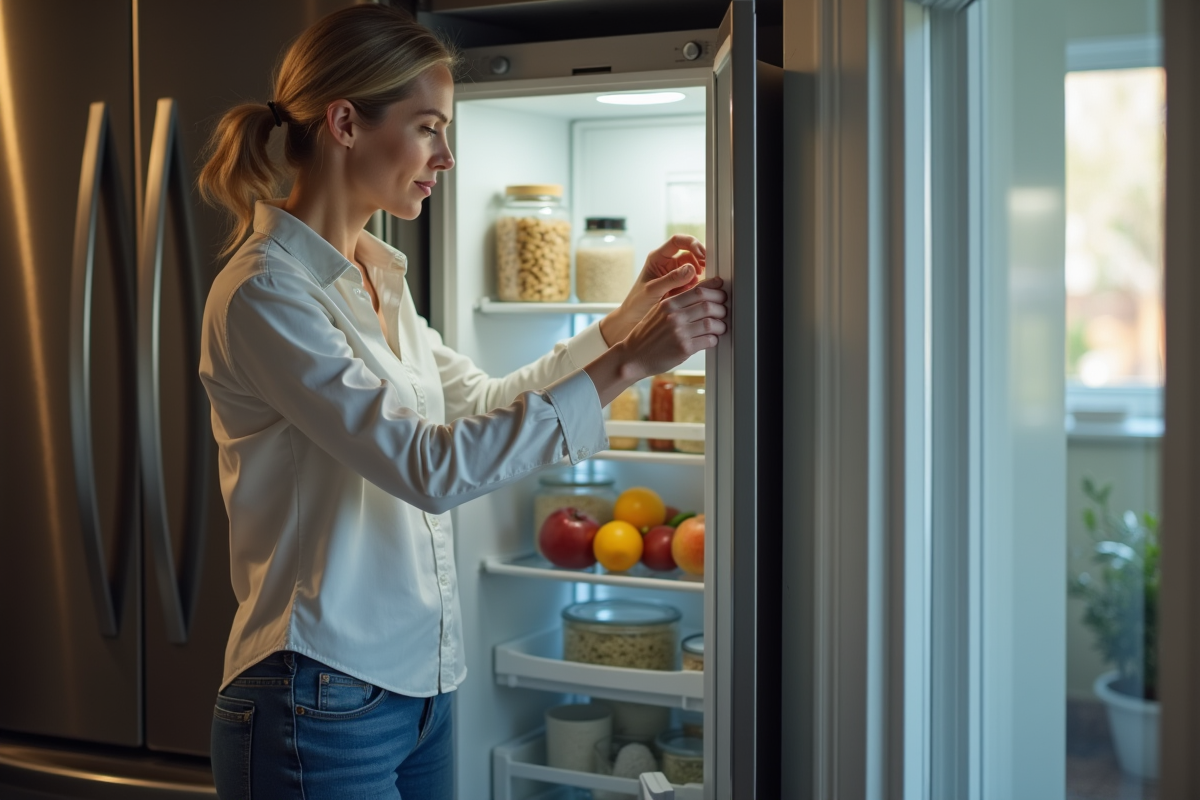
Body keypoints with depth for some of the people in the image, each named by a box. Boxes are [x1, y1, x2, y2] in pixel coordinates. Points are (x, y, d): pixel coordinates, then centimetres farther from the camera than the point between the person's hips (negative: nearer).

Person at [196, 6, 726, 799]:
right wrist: (625, 364, -23)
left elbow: (484, 403, 19)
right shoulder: (264, 294, -18)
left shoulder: (376, 278, 9)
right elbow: (432, 465, -24)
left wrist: (624, 320, 11)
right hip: (319, 708, -8)